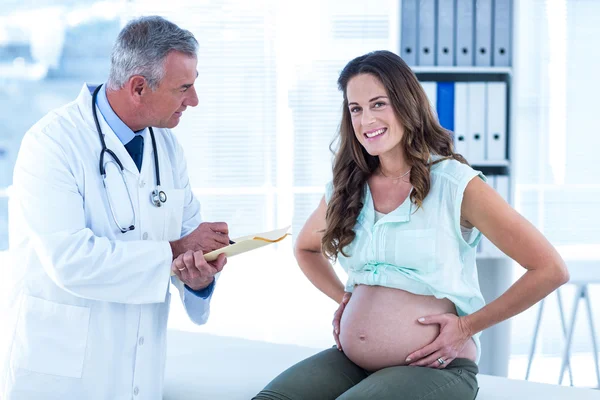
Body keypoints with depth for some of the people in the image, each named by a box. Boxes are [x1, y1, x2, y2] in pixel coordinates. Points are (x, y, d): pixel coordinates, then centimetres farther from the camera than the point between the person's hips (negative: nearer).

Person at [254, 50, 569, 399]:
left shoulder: (456, 184, -7)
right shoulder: (345, 189, 9)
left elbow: (551, 270, -8)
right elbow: (306, 248, 33)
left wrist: (467, 326, -6)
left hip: (433, 369, -4)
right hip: (350, 363, 5)